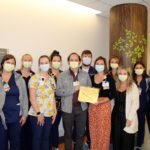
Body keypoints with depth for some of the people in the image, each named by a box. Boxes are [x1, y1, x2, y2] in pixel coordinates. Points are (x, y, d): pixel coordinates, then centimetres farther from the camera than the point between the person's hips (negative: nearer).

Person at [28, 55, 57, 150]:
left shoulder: (51, 79, 10)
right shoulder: (35, 78, -8)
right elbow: (32, 98, -12)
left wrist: (55, 111, 7)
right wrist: (38, 113, -15)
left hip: (49, 114, 5)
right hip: (37, 114, -5)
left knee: (46, 137, 13)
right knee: (37, 137, 5)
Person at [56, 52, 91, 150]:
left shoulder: (85, 75, 4)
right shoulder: (62, 75, -4)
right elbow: (58, 91, -12)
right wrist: (74, 89, -19)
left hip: (82, 107, 2)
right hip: (68, 108, -2)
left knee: (81, 133, 15)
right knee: (68, 133, 14)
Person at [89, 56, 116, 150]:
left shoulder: (109, 78, -4)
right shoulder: (92, 78, 7)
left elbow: (113, 94, -9)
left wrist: (101, 101, -18)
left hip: (104, 106, -4)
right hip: (92, 106, 4)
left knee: (103, 130, 1)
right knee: (93, 129, 12)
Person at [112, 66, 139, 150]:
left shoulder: (133, 86, -4)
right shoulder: (115, 85, 8)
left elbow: (135, 104, -9)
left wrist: (130, 118, -15)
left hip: (127, 117, -4)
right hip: (116, 116, 4)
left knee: (127, 140, 3)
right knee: (116, 138, 10)